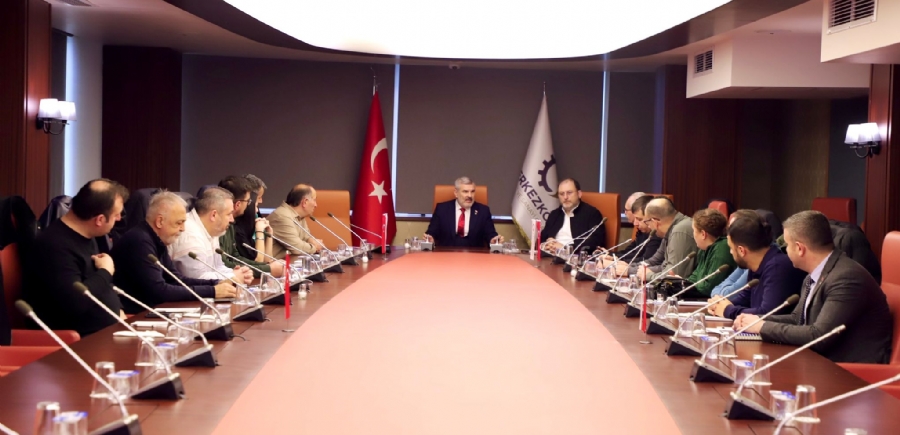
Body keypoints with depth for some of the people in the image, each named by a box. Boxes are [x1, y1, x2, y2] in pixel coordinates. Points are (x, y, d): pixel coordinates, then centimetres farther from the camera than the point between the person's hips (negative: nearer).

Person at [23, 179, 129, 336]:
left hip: (107, 330, 10)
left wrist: (118, 311, 8)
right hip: (79, 341, -10)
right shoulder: (55, 246, -19)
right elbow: (73, 304, -29)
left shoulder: (85, 236, 12)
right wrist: (105, 272, -14)